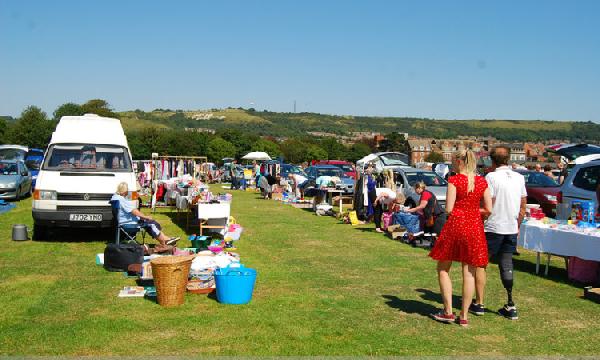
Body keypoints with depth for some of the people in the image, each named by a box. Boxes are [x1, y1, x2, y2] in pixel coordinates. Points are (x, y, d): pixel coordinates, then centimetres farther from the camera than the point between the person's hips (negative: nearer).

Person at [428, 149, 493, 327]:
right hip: (475, 227, 4)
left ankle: (448, 312, 10)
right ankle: (464, 316, 12)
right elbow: (488, 209, 3)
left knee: (443, 269, 12)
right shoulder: (482, 182, 3)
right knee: (469, 273, 8)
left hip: (455, 225, -4)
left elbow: (449, 209, -12)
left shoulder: (454, 180, -9)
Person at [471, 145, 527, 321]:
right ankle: (511, 306, 9)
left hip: (492, 228, -5)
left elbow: (487, 206, -15)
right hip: (511, 229, 6)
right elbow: (523, 206, 11)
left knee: (481, 264, 6)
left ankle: (479, 304, 8)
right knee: (507, 266, 11)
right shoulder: (519, 178, 7)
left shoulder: (491, 177, -11)